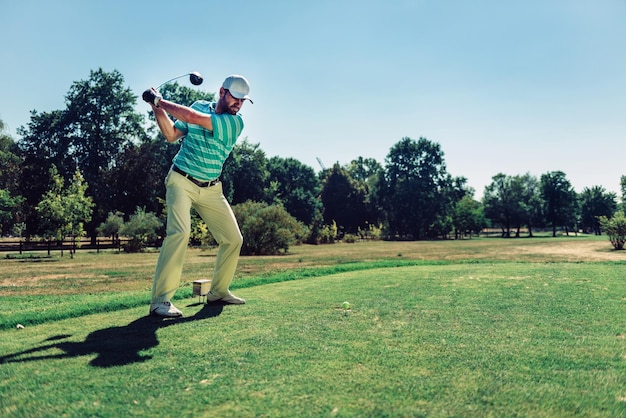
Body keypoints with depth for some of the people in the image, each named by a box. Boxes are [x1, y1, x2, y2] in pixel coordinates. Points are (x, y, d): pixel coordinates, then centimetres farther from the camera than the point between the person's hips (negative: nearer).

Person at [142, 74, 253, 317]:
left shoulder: (235, 122, -7)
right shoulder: (200, 106, 3)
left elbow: (193, 118, -20)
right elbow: (172, 135, 5)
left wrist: (159, 101, -14)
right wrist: (158, 108, -7)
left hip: (211, 190, 2)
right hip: (181, 181, -2)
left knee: (233, 239, 2)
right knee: (179, 232, -25)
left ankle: (218, 291, 21)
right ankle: (160, 300, -22)